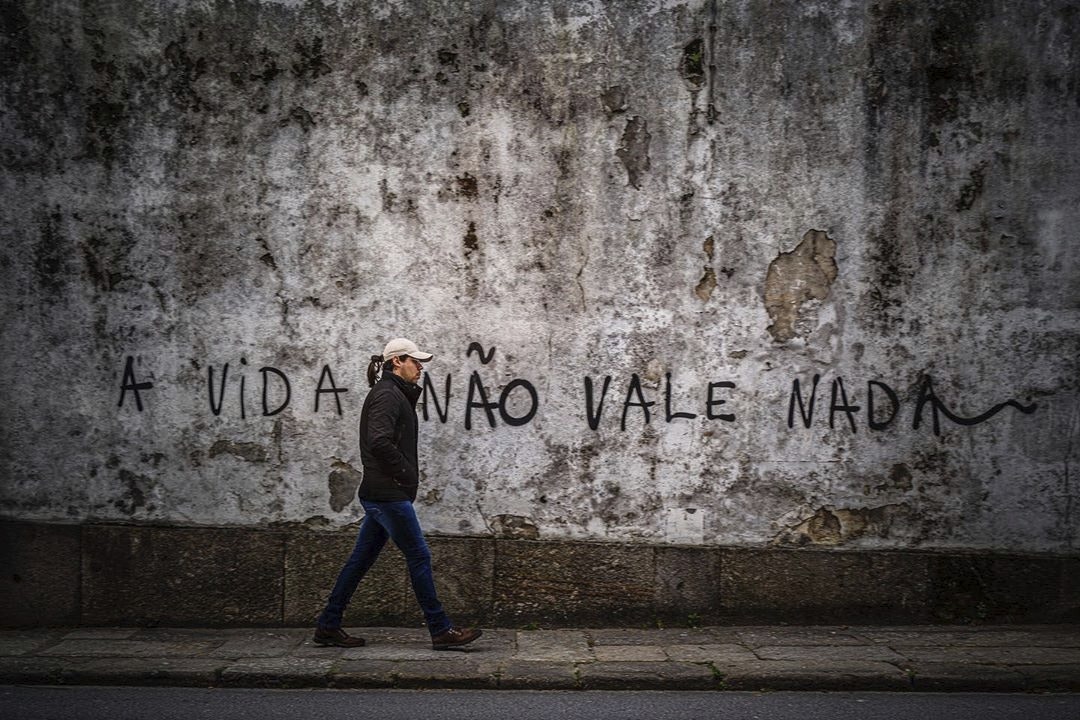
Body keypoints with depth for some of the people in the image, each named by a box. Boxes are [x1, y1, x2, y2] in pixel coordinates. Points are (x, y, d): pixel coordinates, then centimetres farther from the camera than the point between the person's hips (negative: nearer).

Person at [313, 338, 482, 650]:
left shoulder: (396, 394, 20)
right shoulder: (387, 395, -12)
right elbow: (380, 442, -24)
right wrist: (407, 474, -15)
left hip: (380, 494, 10)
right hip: (388, 494, -10)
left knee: (361, 559, 12)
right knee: (419, 555, -4)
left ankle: (328, 626, 18)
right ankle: (441, 630, 3)